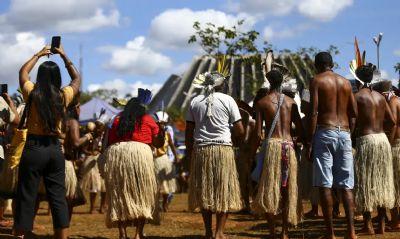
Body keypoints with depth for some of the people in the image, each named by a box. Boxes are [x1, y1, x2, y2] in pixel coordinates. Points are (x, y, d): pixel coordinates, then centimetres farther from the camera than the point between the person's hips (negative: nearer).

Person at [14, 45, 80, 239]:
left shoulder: (32, 93, -4)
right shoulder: (63, 96, -1)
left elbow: (23, 72, 17)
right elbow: (77, 79, 20)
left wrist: (38, 55, 27)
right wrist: (64, 56, 24)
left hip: (33, 148, -2)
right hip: (55, 149, 2)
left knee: (26, 197, 1)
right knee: (58, 197, 7)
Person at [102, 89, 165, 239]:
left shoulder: (117, 120, 18)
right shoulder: (147, 120, 12)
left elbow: (110, 142, 17)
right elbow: (158, 143, 18)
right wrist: (161, 129, 34)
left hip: (114, 153, 3)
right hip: (139, 153, -3)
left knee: (118, 195, 8)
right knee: (142, 195, 7)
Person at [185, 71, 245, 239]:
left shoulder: (195, 102, 9)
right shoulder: (227, 100, 1)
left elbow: (188, 132, 7)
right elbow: (240, 131, -3)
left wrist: (190, 152, 14)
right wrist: (237, 140, 17)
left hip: (200, 150, 3)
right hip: (223, 150, -3)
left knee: (204, 192, 9)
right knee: (224, 191, 3)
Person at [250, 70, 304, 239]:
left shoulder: (262, 103, 1)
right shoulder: (291, 102, 10)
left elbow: (258, 135, -5)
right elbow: (300, 131, 8)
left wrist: (251, 155, 3)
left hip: (272, 144, -3)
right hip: (289, 146, 3)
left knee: (269, 189, 3)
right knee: (287, 189, 8)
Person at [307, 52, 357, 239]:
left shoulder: (317, 81, -1)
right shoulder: (346, 82, 15)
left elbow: (314, 112, -9)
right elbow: (354, 113, 12)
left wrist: (309, 142, -8)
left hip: (325, 133, -5)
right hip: (344, 133, 5)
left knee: (324, 185, -2)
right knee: (346, 185, 6)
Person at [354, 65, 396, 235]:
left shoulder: (357, 96, -7)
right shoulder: (380, 97, 10)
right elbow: (392, 122, 11)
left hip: (366, 140, -6)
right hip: (383, 139, 6)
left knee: (366, 183, 0)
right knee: (381, 182, 11)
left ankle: (368, 225, -1)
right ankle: (381, 224, 14)